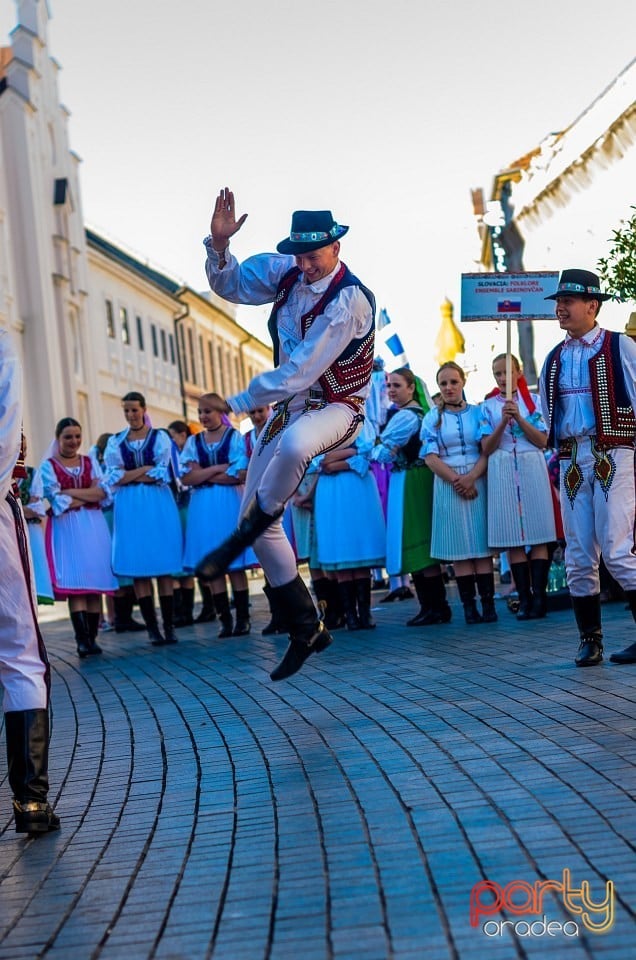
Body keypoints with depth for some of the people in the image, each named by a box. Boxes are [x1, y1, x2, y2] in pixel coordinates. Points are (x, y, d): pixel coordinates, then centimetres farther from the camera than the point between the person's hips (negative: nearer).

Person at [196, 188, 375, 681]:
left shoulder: (350, 300, -24)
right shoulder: (286, 272, -2)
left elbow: (298, 373, -27)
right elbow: (230, 284, 8)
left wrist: (240, 402, -18)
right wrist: (219, 245, -13)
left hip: (337, 409, -7)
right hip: (290, 405, 7)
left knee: (294, 444, -44)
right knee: (261, 519, 2)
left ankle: (242, 534, -19)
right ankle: (307, 627, 13)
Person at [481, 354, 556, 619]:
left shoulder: (534, 401, 9)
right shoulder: (488, 407, 10)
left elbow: (542, 440, 1)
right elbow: (486, 448, 2)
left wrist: (519, 418, -11)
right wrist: (503, 422, -12)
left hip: (532, 468, -1)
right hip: (502, 473, 1)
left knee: (538, 535, -5)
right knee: (513, 538, -2)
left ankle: (539, 597, -5)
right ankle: (524, 599, 1)